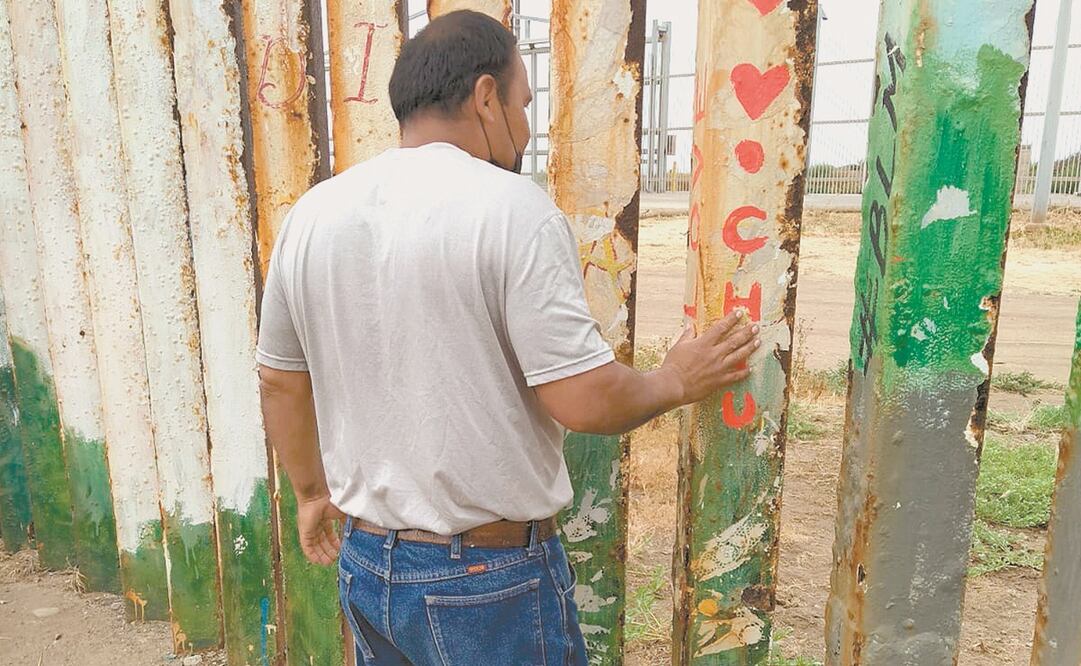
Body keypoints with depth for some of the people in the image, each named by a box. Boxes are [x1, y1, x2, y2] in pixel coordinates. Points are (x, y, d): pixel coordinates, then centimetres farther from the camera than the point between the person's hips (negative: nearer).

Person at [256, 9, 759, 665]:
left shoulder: (312, 212, 0)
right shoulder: (513, 207, -19)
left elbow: (281, 382, 8)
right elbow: (585, 400, -21)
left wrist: (312, 491, 22)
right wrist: (677, 381, -1)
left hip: (365, 562, 6)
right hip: (492, 579, -5)